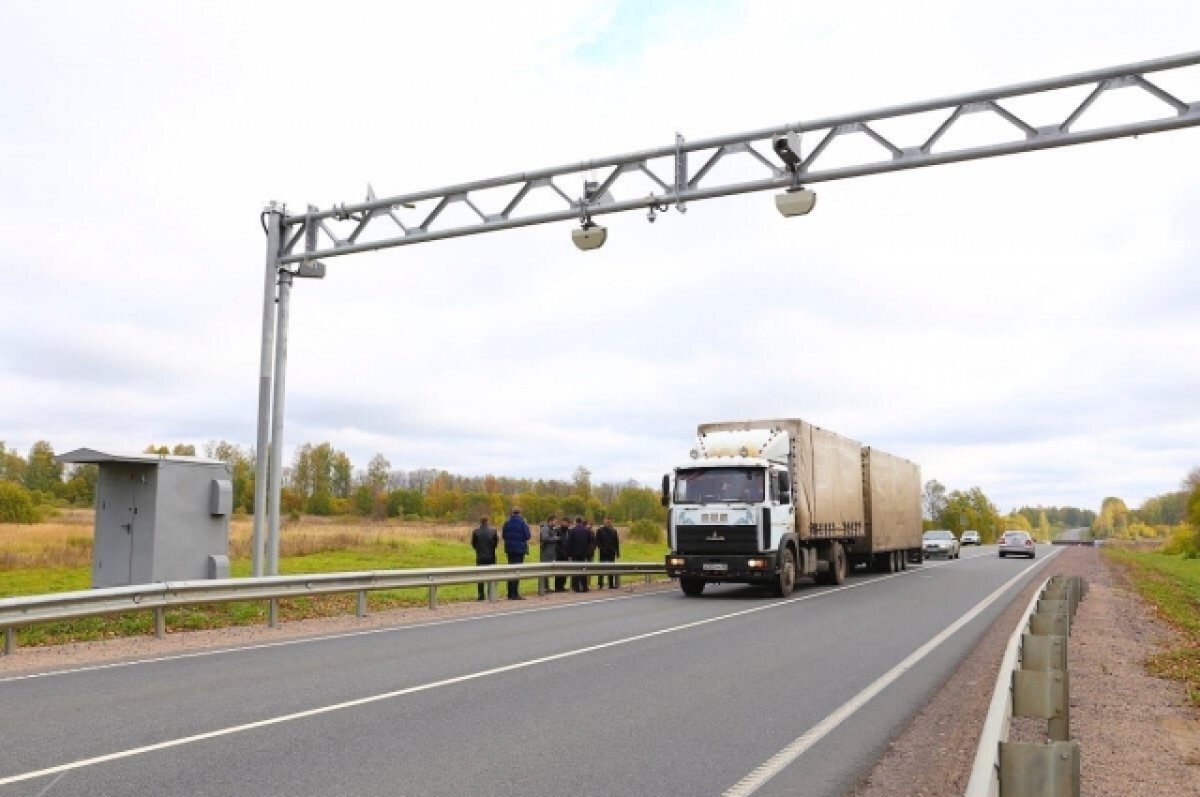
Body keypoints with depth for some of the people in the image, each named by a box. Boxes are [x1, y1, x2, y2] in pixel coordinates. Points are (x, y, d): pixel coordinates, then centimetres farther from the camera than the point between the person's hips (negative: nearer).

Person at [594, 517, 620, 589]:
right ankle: (600, 584, 1)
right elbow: (597, 542, -2)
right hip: (603, 553, -3)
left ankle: (611, 585, 11)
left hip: (611, 553, 3)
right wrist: (601, 548, -15)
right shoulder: (600, 530, 1)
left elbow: (616, 543, 12)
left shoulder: (614, 531, 10)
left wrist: (617, 553, 8)